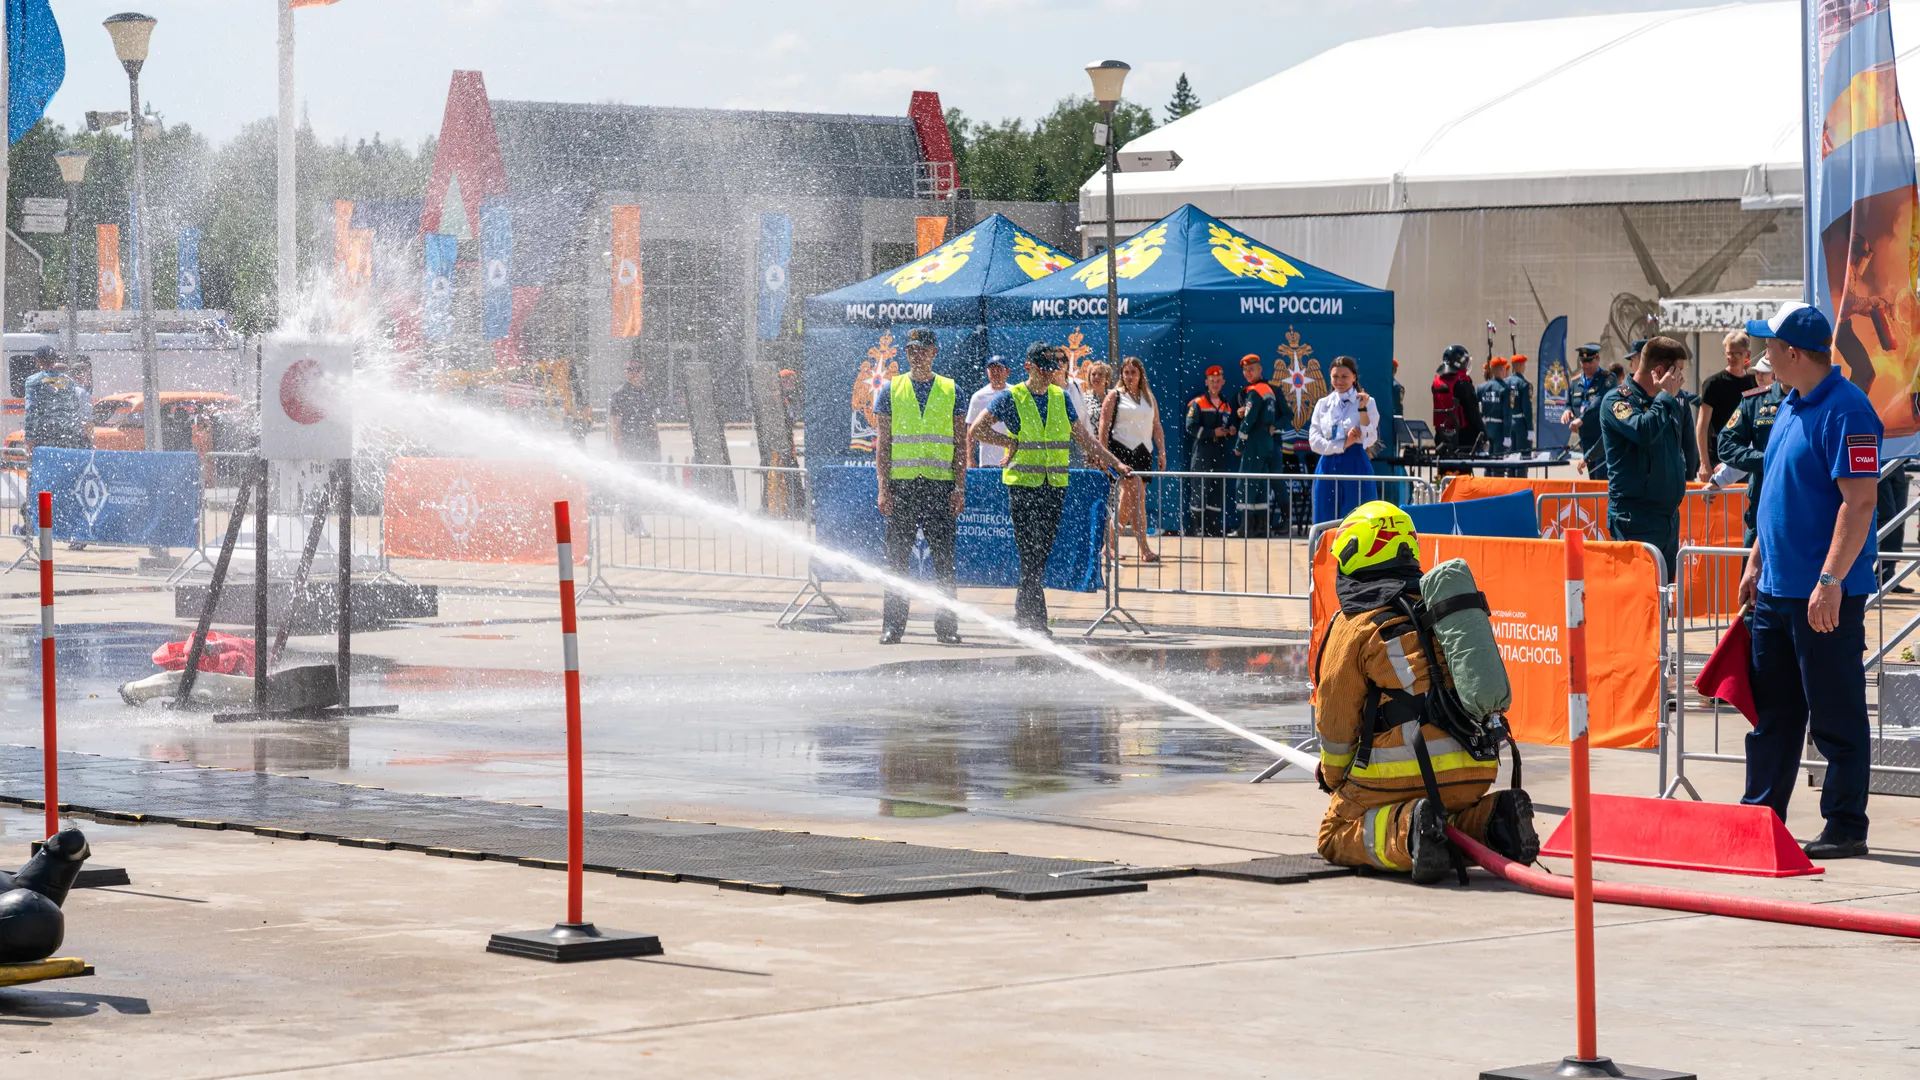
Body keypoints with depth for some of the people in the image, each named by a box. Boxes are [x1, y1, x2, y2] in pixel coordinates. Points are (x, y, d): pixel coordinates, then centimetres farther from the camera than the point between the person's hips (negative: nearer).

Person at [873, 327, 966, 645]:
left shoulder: (951, 391, 9)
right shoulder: (890, 390, 8)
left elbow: (961, 444, 7)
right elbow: (883, 443, 5)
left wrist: (960, 488, -2)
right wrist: (883, 488, -5)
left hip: (940, 486, 0)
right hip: (901, 485, 0)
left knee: (944, 558, 0)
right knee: (897, 557, -1)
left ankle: (947, 625, 6)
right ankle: (892, 625, 4)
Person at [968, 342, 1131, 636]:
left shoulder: (1061, 397, 12)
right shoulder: (1011, 398, -2)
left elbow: (1084, 438, 18)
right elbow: (975, 431, -5)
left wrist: (1114, 463, 13)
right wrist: (1012, 442, -7)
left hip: (1055, 486, 5)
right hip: (1022, 485, -5)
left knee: (1042, 554, 6)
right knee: (1030, 554, -10)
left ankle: (1022, 616, 17)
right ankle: (1037, 619, -10)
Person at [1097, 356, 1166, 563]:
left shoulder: (1149, 397, 16)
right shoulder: (1114, 395, 2)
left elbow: (1157, 427, 17)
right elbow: (1104, 426, -2)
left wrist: (1162, 452, 7)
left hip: (1144, 452, 5)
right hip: (1122, 450, -5)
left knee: (1127, 503, 7)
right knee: (1137, 497, -17)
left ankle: (1110, 544, 20)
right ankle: (1144, 549, -21)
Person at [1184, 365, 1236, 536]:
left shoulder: (1228, 405, 17)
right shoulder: (1197, 404, -1)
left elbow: (1231, 427, 26)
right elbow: (1191, 427, -10)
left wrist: (1233, 431, 2)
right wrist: (1213, 433, -16)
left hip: (1221, 456, 5)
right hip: (1202, 455, -5)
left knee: (1219, 493, 6)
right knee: (1199, 491, -8)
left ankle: (1214, 527, 11)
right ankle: (1197, 527, -5)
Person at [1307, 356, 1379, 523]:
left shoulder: (1366, 403, 2)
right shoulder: (1323, 404, 10)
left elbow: (1369, 440, -9)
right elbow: (1314, 441, 0)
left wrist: (1362, 409, -15)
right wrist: (1343, 444, -12)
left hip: (1355, 466, -3)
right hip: (1328, 467, 3)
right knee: (1327, 523, 3)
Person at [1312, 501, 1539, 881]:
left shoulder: (1353, 624, -2)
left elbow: (1336, 720, 1)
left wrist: (1334, 777, 21)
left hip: (1401, 774, -6)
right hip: (1476, 771, 6)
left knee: (1335, 835, 9)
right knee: (1443, 817, 31)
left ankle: (1405, 832, -20)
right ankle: (1491, 819, 0)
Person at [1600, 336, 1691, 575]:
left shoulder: (1671, 402, 13)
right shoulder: (1617, 400, -8)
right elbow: (1644, 431, -26)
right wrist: (1667, 396, -13)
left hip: (1669, 516, 8)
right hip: (1636, 518, -8)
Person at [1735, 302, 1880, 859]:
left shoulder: (1846, 411, -16)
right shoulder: (1791, 405, 14)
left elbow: (1859, 501, -22)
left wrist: (1831, 581, -25)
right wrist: (1757, 562, 21)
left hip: (1826, 596, -9)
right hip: (1777, 591, 9)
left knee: (1837, 719, -1)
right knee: (1771, 714, 14)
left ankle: (1846, 828, 6)